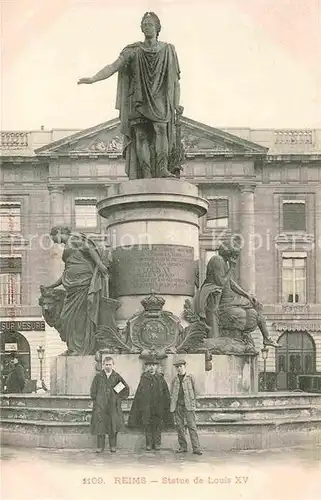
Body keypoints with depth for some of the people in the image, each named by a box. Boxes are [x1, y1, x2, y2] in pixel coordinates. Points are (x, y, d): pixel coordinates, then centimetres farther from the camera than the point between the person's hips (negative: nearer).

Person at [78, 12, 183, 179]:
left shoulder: (168, 50, 11)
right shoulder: (133, 51, 9)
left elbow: (175, 80, 12)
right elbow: (114, 66, -2)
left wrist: (176, 105, 4)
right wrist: (93, 79, -17)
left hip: (160, 101, -1)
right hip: (139, 100, 1)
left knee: (161, 128, -24)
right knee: (141, 135, -11)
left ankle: (162, 168, -34)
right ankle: (146, 174, -15)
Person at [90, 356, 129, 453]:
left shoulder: (116, 376, 5)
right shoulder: (98, 376, 5)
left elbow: (126, 388, 12)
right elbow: (93, 390, 9)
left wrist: (120, 398, 4)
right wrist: (95, 399, 1)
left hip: (113, 405, 0)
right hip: (100, 406, 0)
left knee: (113, 425, 0)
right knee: (100, 425, -3)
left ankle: (113, 446, 9)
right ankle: (100, 446, 3)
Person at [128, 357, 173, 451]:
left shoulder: (160, 378, 8)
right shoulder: (144, 378, 10)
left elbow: (166, 393, 8)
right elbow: (139, 393, 9)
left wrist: (166, 405, 2)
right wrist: (139, 406, 3)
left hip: (158, 407, 0)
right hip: (146, 406, 0)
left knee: (158, 425, 0)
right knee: (147, 425, 0)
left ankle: (157, 443, 7)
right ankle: (149, 444, 6)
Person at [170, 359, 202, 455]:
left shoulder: (190, 378, 5)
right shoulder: (174, 380, 13)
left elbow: (194, 392, 7)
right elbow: (171, 394, 17)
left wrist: (193, 404, 1)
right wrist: (172, 406, 9)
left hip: (188, 406, -3)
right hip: (177, 406, 3)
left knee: (192, 426, -8)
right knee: (179, 427, 4)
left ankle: (196, 448, -10)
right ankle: (183, 447, 13)